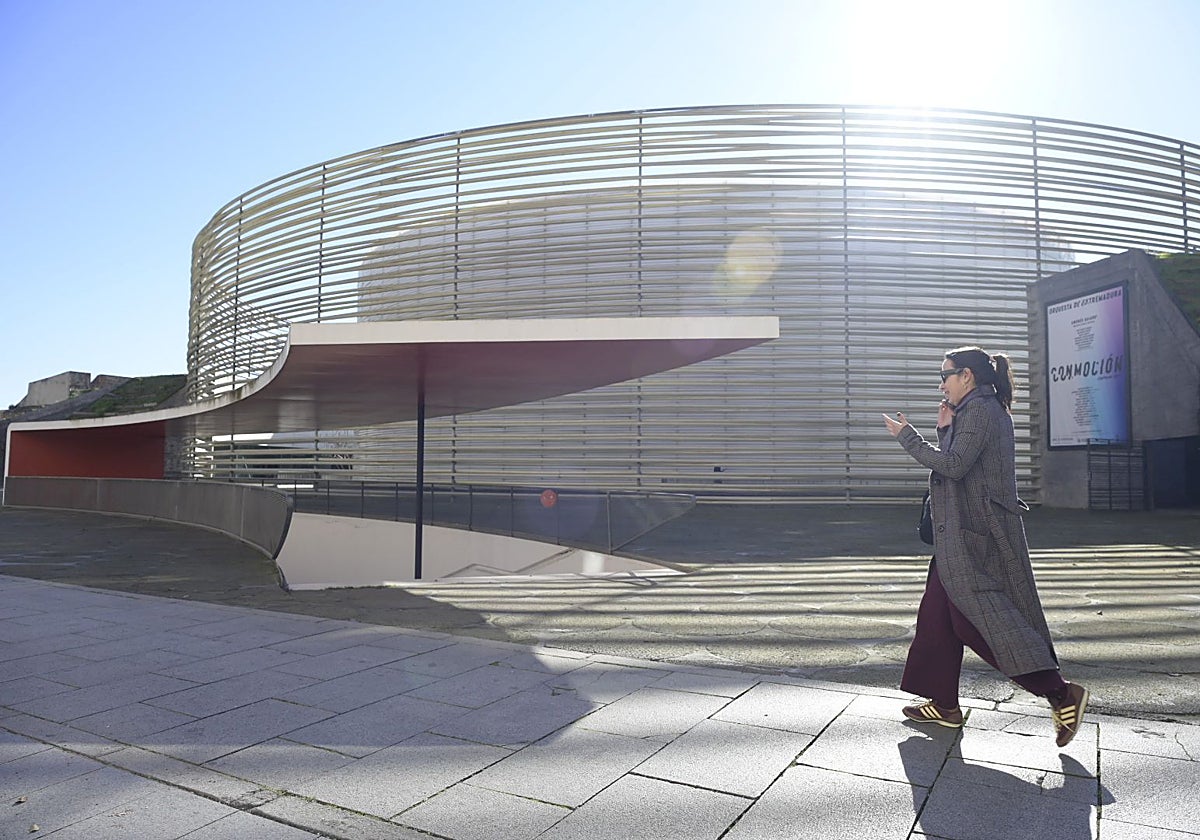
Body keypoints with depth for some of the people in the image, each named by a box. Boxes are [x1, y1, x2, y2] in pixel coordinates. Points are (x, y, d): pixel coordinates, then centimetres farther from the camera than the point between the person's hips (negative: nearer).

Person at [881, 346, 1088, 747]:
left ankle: (1060, 692, -5)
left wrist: (908, 436, -14)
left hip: (975, 532, -11)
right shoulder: (986, 410, 19)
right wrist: (945, 430, 12)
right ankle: (943, 704, 18)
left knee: (976, 615, -10)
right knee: (938, 613, 11)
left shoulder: (979, 409, -12)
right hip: (963, 533, 11)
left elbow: (954, 467, -20)